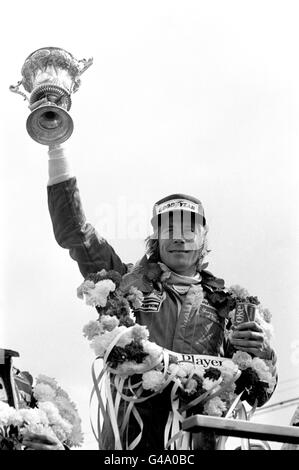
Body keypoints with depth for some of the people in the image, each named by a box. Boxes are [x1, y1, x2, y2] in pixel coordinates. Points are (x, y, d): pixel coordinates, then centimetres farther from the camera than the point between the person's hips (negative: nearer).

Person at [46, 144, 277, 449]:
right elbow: (74, 233, 13)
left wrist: (258, 354, -2)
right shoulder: (130, 281, 17)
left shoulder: (220, 301, 20)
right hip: (131, 428, -1)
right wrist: (57, 152, 12)